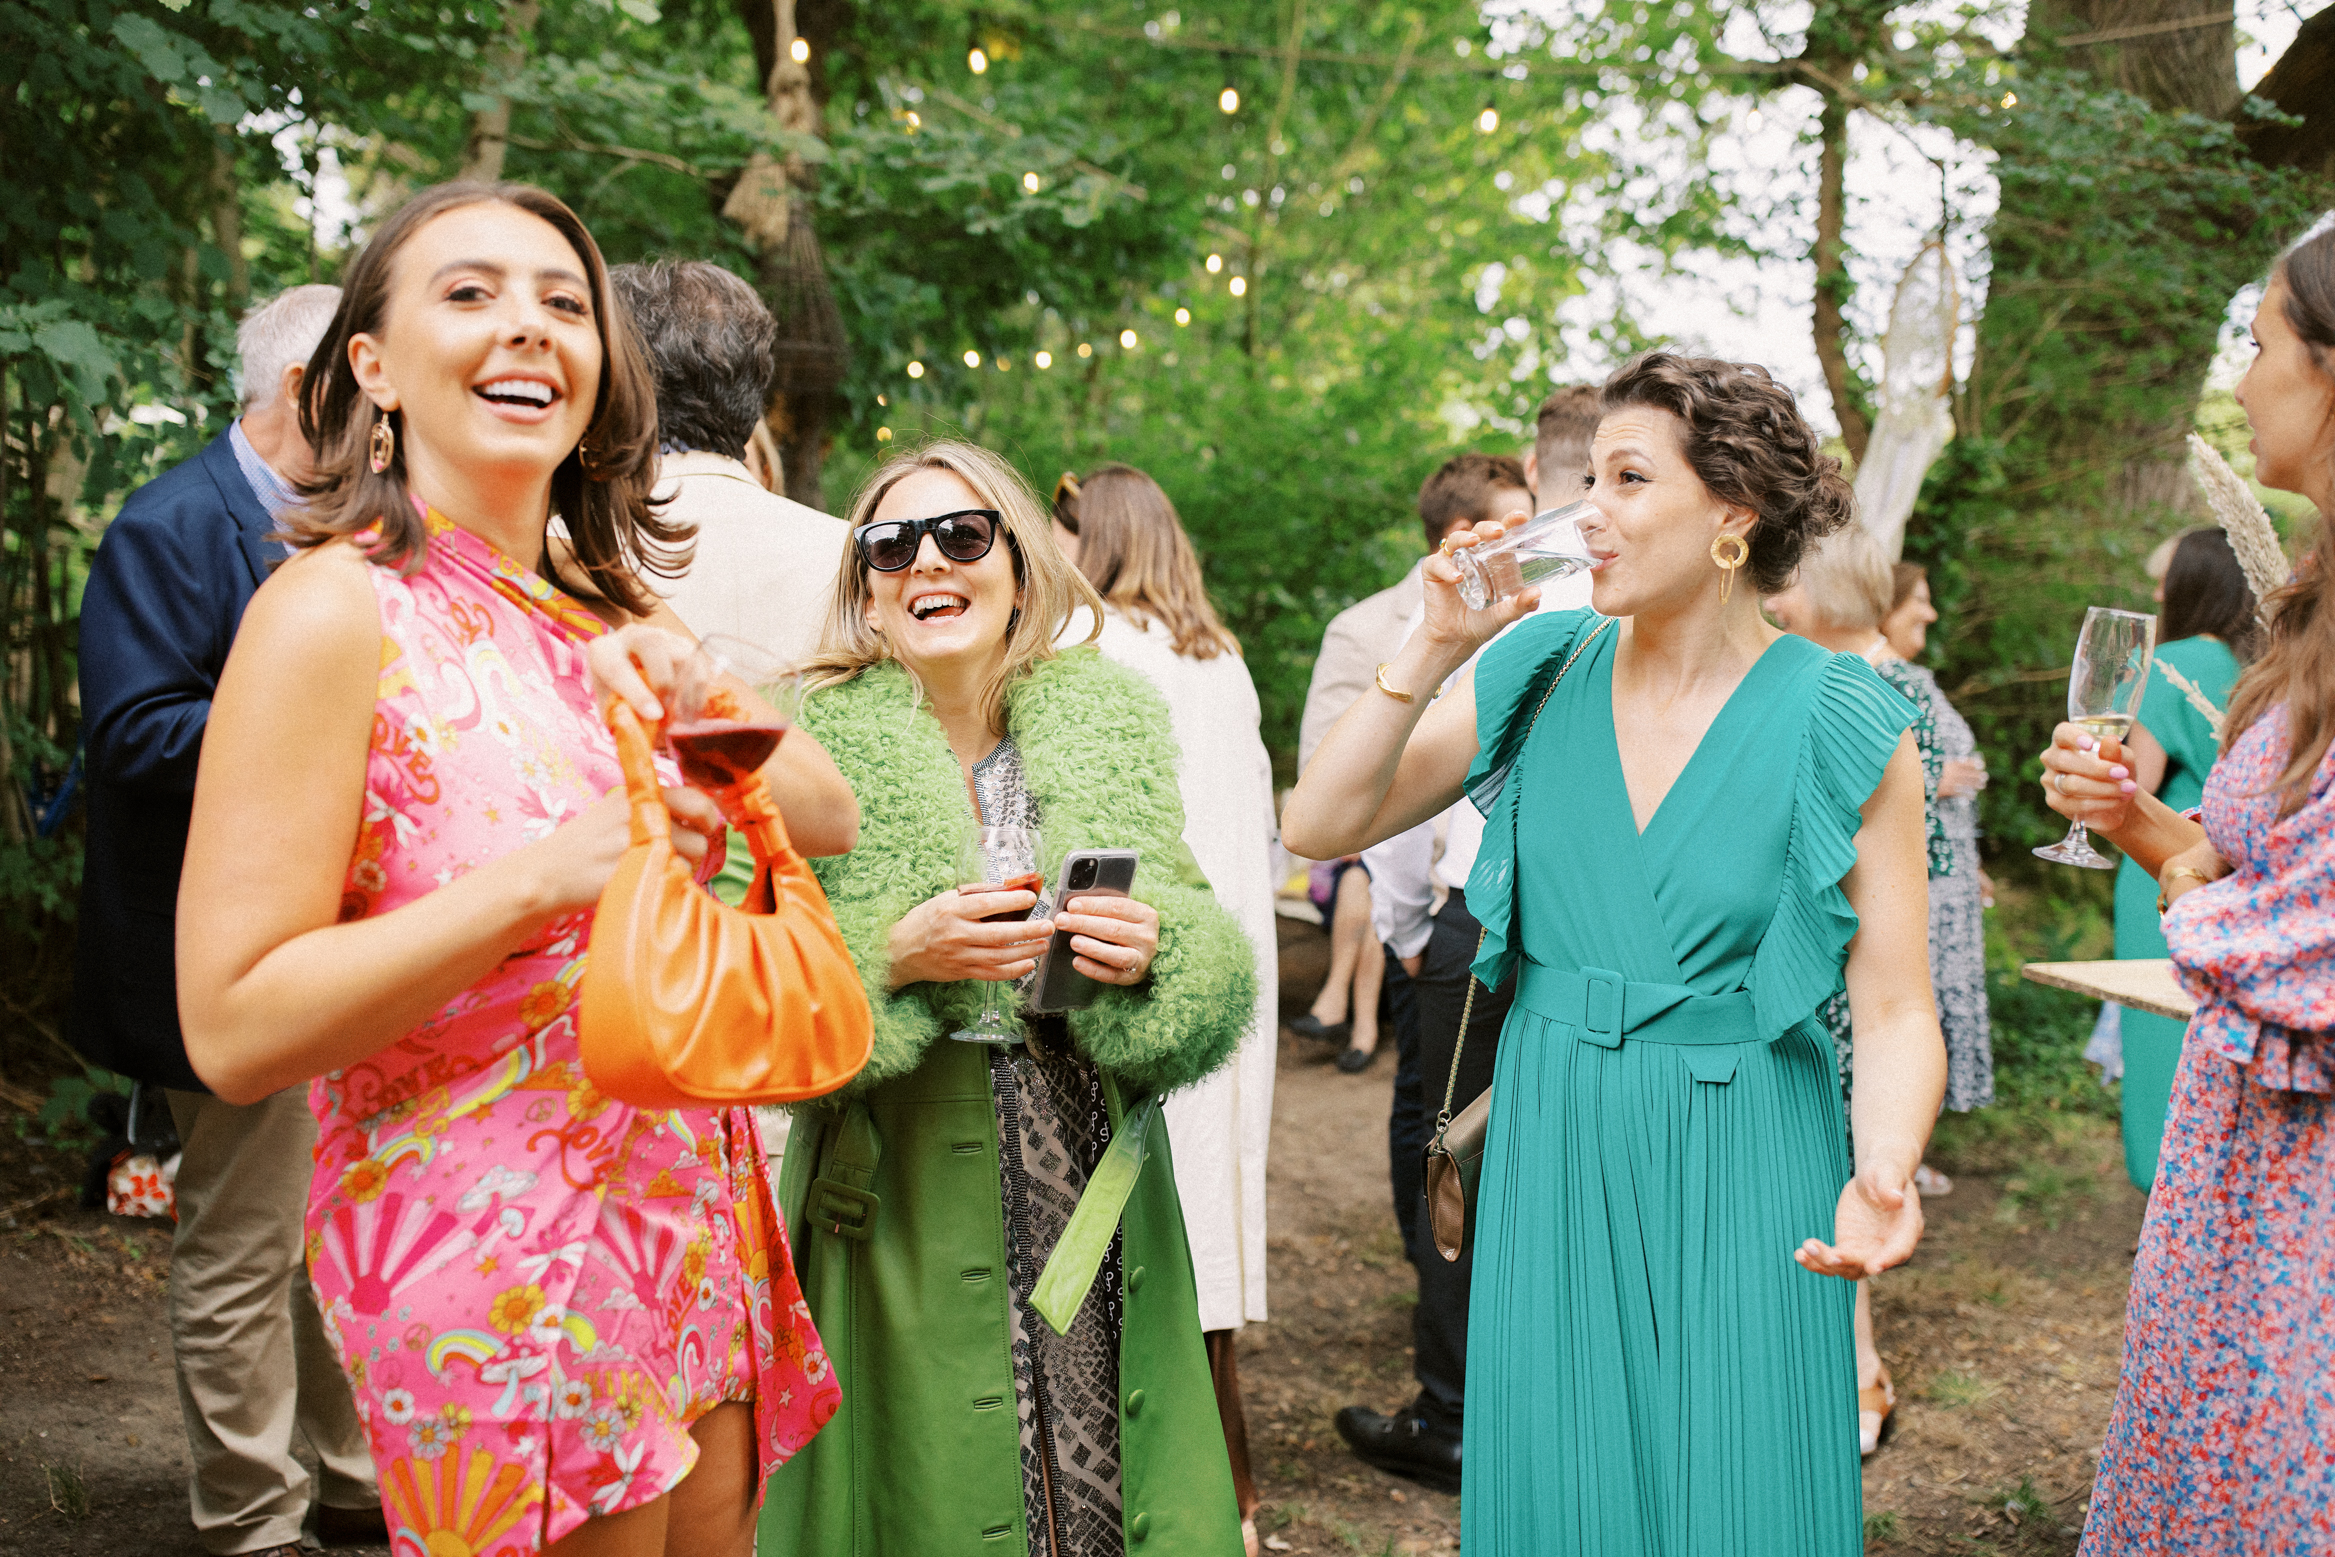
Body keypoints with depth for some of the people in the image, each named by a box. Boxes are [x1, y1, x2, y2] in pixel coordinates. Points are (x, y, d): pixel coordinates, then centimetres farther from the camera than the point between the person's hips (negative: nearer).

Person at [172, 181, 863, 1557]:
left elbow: (832, 817, 9)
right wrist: (552, 876, -23)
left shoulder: (611, 612, 10)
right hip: (490, 1273, -7)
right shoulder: (338, 611, -12)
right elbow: (234, 1030, -17)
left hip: (700, 1243, 7)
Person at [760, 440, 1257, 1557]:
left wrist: (1153, 952, -13)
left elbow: (1212, 982, 8)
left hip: (1099, 1205, 3)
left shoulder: (1114, 724, 6)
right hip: (907, 1223, -2)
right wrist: (892, 958, -21)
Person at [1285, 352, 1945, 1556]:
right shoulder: (1541, 670, 0)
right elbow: (1318, 826, -3)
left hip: (1736, 1178, -3)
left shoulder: (1843, 726, -9)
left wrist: (1882, 1176, -28)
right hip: (1552, 1159, 3)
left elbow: (1896, 1011, -9)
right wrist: (1435, 649, -12)